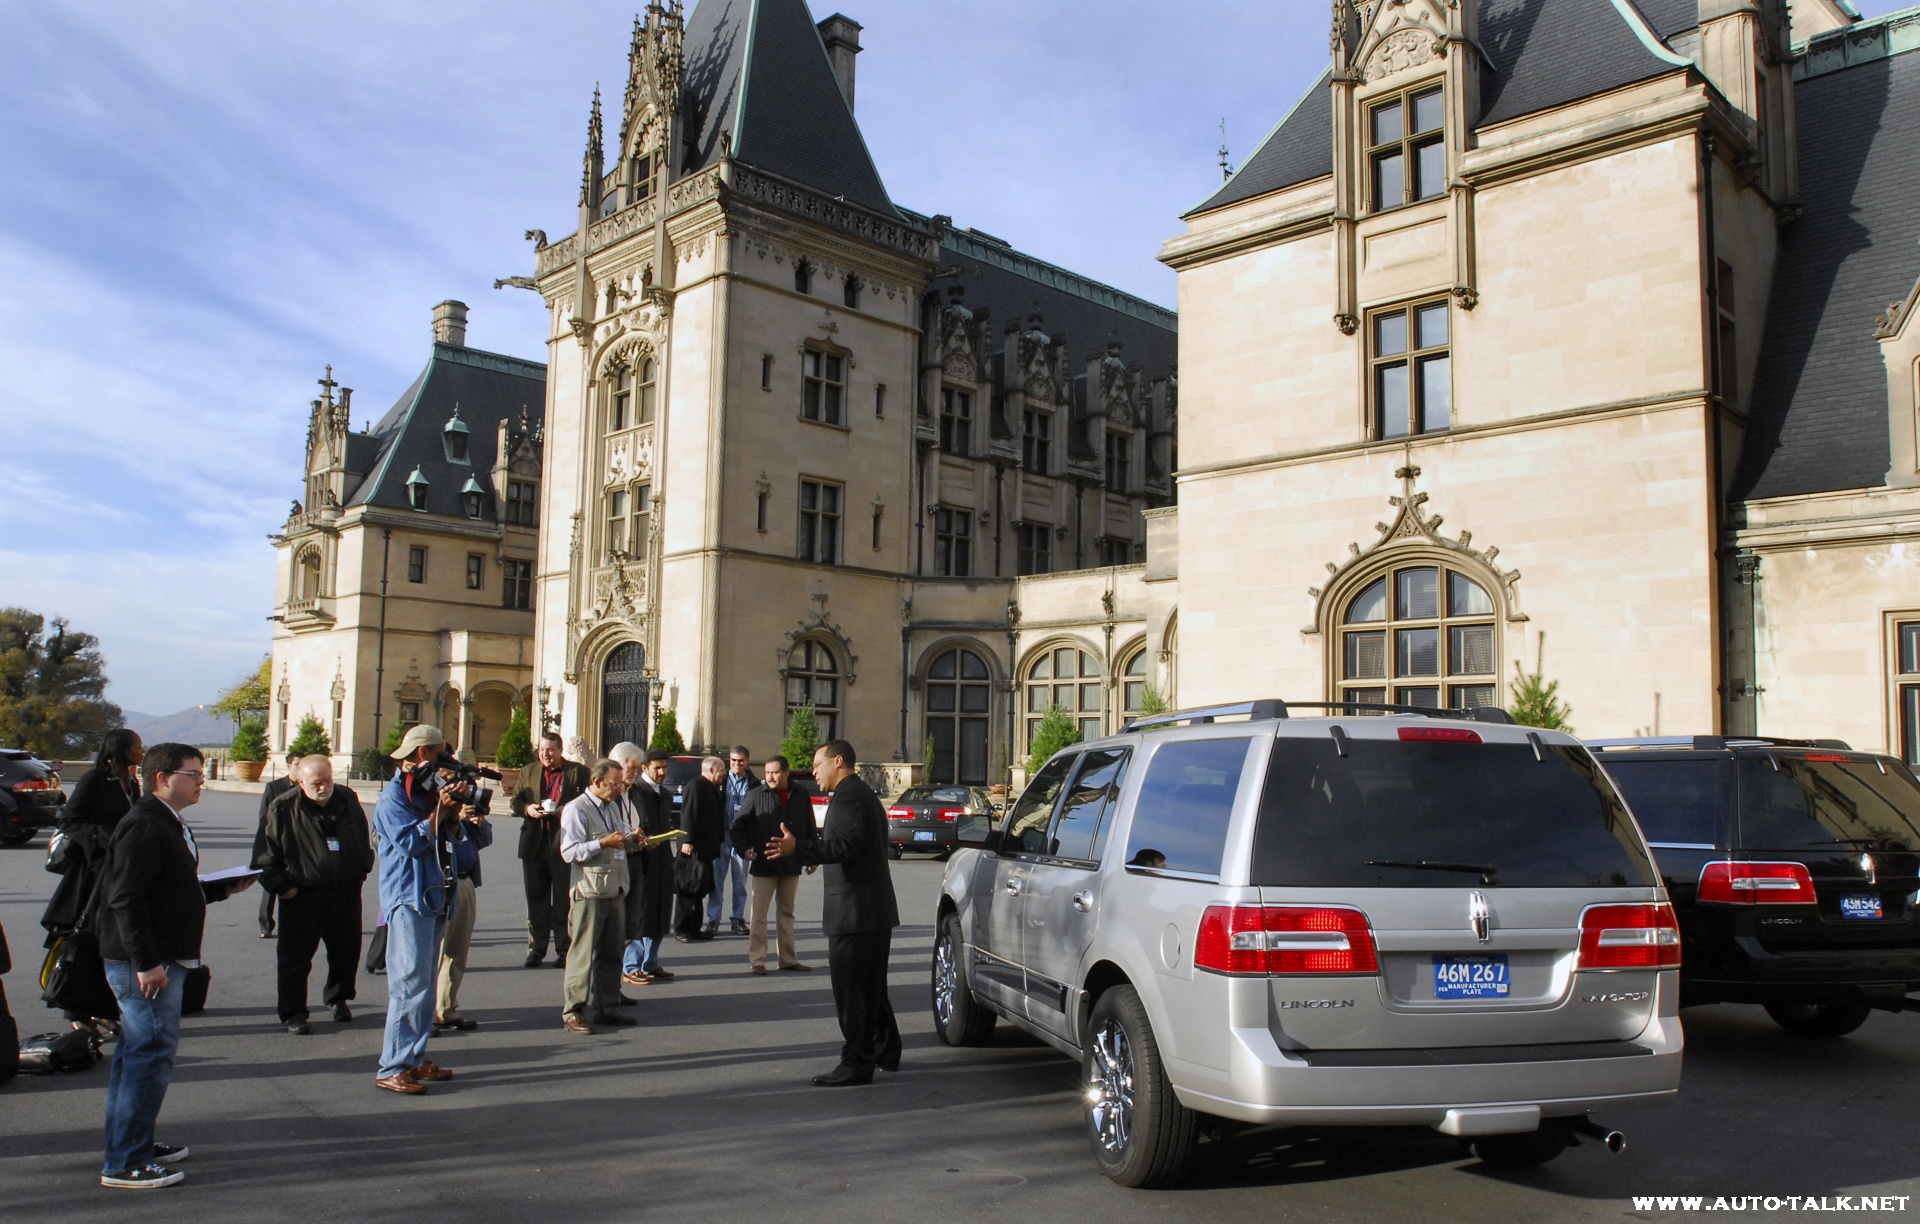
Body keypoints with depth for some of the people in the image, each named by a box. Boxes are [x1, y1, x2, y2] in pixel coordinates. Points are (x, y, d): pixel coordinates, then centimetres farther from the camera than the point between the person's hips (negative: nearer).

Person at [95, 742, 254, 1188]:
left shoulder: (169, 825, 17)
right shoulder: (144, 825, -17)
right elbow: (126, 898, -23)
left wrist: (224, 888, 13)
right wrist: (146, 962, -24)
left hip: (161, 960, 11)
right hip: (146, 963, -11)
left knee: (137, 1052, 17)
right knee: (152, 1053, -8)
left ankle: (132, 1143, 28)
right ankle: (126, 1164, -2)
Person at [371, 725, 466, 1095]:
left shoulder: (429, 790, 17)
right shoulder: (394, 796, -9)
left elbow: (445, 837, 19)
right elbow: (409, 842, -19)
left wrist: (458, 808, 4)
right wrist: (441, 811, -18)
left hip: (434, 898, 9)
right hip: (409, 900, -9)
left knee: (425, 983, 13)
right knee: (410, 983, -12)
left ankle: (415, 1058, 20)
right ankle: (392, 1068, -10)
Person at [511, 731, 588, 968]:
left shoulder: (578, 772, 0)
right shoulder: (528, 773, 14)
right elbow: (516, 801, 16)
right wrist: (527, 808, -6)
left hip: (564, 844, -4)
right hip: (534, 844, 4)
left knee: (564, 901, 2)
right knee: (536, 899, 10)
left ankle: (564, 951, 9)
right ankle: (536, 949, 19)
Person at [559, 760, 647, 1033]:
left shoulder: (615, 806, 18)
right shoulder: (577, 810, -7)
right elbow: (569, 852, -16)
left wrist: (632, 840, 5)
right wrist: (604, 843, -23)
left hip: (616, 889, 8)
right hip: (589, 891, -8)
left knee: (612, 952, 11)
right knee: (583, 952, -6)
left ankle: (607, 1007, 19)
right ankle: (573, 1011, 0)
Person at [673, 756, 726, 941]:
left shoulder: (713, 789, 18)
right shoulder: (695, 786, -11)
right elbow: (688, 814, -18)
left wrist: (717, 843, 17)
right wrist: (687, 841, -24)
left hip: (706, 848, 9)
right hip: (693, 848, -9)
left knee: (700, 889, 12)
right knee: (688, 888, -4)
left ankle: (695, 928, 17)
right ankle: (681, 929, 1)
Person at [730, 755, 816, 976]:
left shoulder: (801, 797, 4)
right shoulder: (757, 795, -5)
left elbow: (809, 829, 13)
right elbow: (738, 825, -1)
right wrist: (745, 848, -12)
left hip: (791, 865, 3)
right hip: (764, 865, -3)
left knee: (786, 912, 13)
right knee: (759, 913, 0)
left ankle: (788, 958, 21)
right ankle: (757, 959, 6)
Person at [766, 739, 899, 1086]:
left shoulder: (848, 795, -14)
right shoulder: (864, 794, 20)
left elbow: (846, 844, -26)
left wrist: (798, 848, -31)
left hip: (854, 911, -11)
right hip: (876, 911, 11)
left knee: (850, 992, -6)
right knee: (872, 988, 19)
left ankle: (856, 1064, -2)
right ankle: (885, 1052, 28)